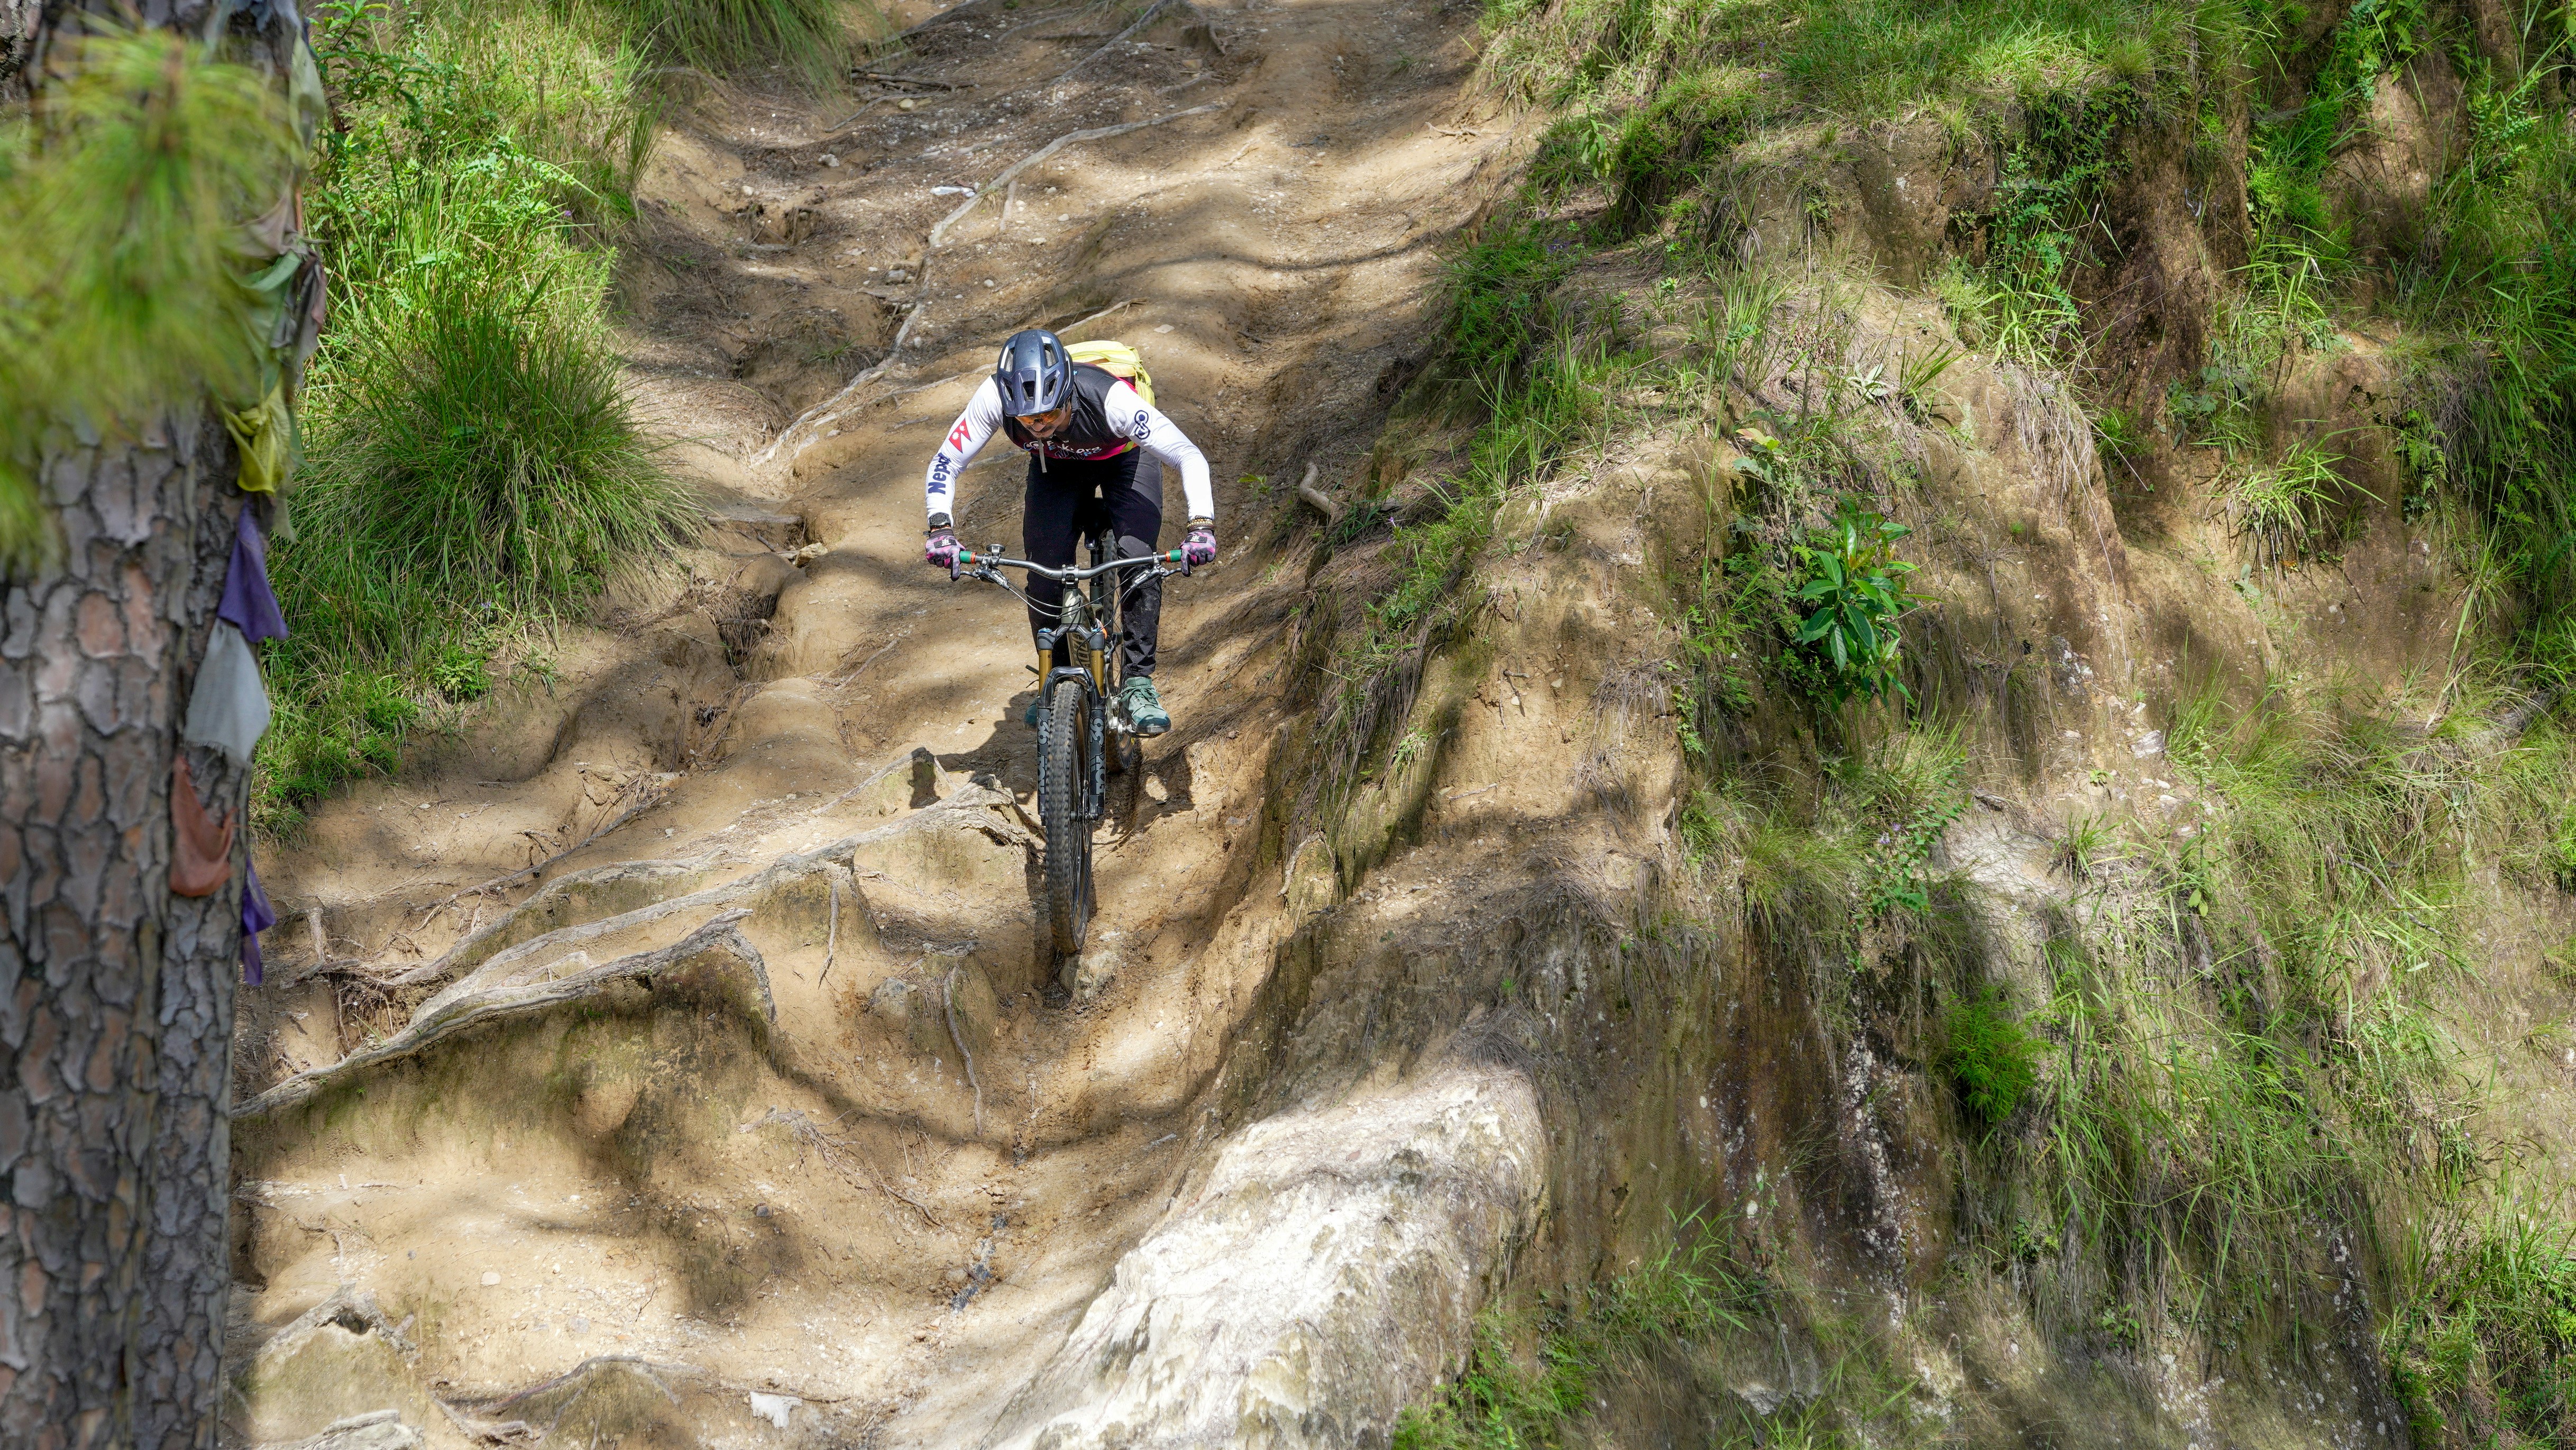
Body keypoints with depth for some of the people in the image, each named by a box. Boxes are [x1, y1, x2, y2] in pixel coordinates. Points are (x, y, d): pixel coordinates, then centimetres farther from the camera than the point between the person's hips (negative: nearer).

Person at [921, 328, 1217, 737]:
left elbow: (1189, 456, -37)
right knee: (1044, 576, -13)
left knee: (1139, 560, -24)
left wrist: (1201, 527, -50)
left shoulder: (1109, 398, -42)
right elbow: (945, 463, -24)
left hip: (1124, 461, -2)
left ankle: (1138, 683, -12)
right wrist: (941, 528, -40)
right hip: (1056, 470, 2)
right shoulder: (994, 398, -35)